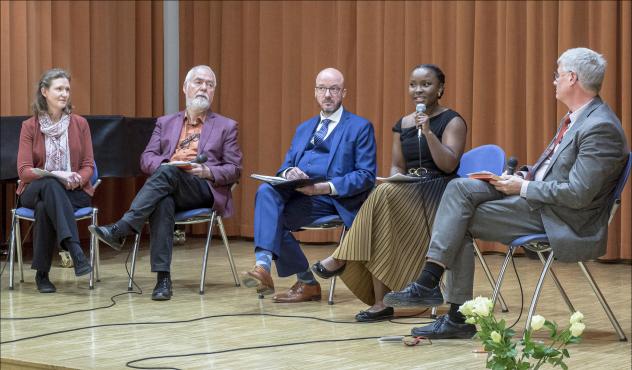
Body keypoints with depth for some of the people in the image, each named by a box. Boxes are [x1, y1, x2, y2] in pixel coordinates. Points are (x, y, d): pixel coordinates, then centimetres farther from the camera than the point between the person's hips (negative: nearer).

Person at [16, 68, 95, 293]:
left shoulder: (80, 124, 5)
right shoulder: (30, 126, 0)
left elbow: (88, 166, 4)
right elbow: (23, 171, -8)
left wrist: (77, 180, -20)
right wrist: (55, 175, -23)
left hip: (74, 192, 1)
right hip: (35, 191, 0)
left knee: (45, 207, -35)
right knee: (50, 185, -38)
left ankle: (42, 273, -27)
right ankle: (75, 249, -50)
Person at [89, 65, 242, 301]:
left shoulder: (226, 126, 18)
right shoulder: (165, 123, 25)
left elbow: (234, 169, 9)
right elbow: (146, 158, 13)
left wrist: (208, 171, -11)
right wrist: (165, 164, -10)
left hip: (204, 190, -1)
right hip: (167, 185, 2)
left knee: (167, 173, -35)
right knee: (162, 202, -38)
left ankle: (120, 230, -43)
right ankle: (163, 278, -43)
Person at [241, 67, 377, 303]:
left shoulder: (360, 127, 7)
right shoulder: (303, 129, 26)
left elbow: (366, 176, -3)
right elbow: (286, 165, 18)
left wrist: (325, 187, -17)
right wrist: (289, 173, -9)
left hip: (333, 199, -5)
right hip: (298, 192, 5)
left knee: (275, 217, -26)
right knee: (267, 191, -27)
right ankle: (263, 264, -37)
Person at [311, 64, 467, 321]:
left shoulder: (452, 121, 1)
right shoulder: (402, 125, 17)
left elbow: (449, 165, -11)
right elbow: (397, 166, 15)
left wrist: (428, 132, -20)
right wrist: (397, 179, -9)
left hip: (439, 194, -5)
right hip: (405, 195, 5)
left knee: (385, 194, -33)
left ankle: (343, 259, -22)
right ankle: (380, 302, -31)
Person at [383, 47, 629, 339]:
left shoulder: (601, 128, -18)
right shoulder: (576, 117, 13)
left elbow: (578, 194, -24)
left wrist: (523, 187, -16)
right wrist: (526, 176, 4)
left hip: (560, 218, -9)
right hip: (535, 196, 9)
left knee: (462, 221, -14)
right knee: (460, 188, -7)